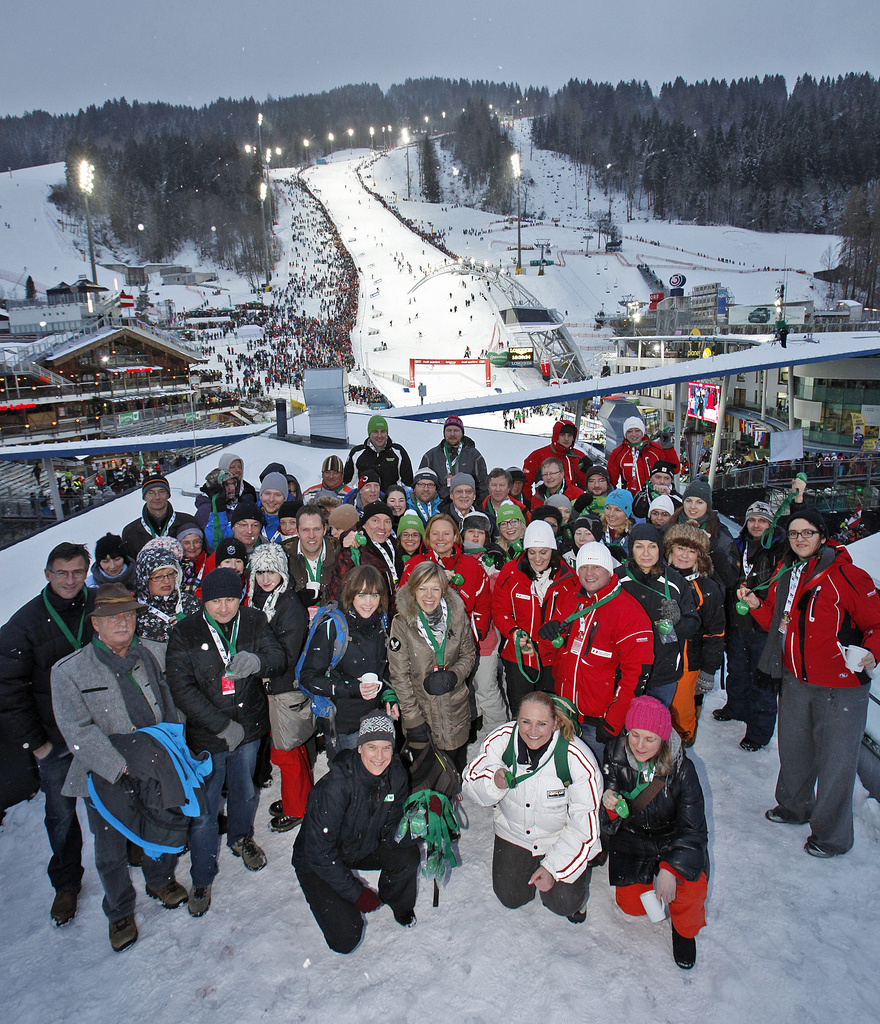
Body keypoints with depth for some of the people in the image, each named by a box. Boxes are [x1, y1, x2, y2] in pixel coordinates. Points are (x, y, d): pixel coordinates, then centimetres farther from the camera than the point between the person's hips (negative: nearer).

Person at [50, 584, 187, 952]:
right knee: (111, 853, 13)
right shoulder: (68, 672, -14)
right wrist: (121, 768, -27)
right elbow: (78, 731, -21)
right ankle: (119, 911, 38)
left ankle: (160, 880, 49)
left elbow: (168, 706, 12)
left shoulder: (144, 656, 2)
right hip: (106, 781, -4)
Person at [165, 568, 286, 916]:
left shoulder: (254, 621, -6)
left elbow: (279, 658, -10)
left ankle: (240, 838, 52)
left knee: (245, 792, 22)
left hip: (249, 727, 3)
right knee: (203, 809, 5)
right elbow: (181, 688, -14)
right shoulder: (185, 632, -13)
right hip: (205, 734, -2)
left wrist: (258, 661, -35)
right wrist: (222, 725, -18)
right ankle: (202, 877, 27)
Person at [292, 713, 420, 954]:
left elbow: (390, 833, -9)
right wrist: (357, 893, -20)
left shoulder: (396, 776, -17)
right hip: (317, 862, -5)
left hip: (365, 848, 5)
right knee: (346, 938, -16)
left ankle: (399, 905, 10)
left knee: (407, 855, -21)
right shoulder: (335, 787, -34)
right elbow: (319, 852, -26)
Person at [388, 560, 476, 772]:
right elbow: (399, 676, -9)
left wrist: (454, 675, -13)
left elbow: (469, 655, 7)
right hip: (420, 709, -2)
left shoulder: (457, 615, -7)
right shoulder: (402, 624, -13)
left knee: (457, 772, 17)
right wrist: (413, 719, -11)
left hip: (456, 713, 2)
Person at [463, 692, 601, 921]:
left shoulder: (577, 759, -29)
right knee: (510, 898, 3)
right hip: (513, 832, 3)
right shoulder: (501, 739, -22)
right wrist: (493, 781, -35)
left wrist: (553, 867, -20)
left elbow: (585, 821, -19)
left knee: (562, 904, -8)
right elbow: (469, 782, -12)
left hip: (562, 838, -2)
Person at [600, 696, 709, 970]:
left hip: (674, 837, -2)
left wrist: (670, 869, -32)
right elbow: (610, 824, -11)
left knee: (692, 884, -26)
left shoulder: (681, 769, -22)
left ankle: (685, 930, 6)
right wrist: (610, 807, -36)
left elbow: (693, 828, -19)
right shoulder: (615, 757, -17)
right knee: (632, 905, -7)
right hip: (632, 837, 2)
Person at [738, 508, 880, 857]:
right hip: (795, 681, 6)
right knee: (792, 747, 21)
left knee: (834, 760, 5)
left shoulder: (847, 576, -15)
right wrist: (757, 605, -2)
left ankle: (831, 833, 26)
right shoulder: (784, 575, 5)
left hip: (840, 686, -6)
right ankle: (794, 807, 46)